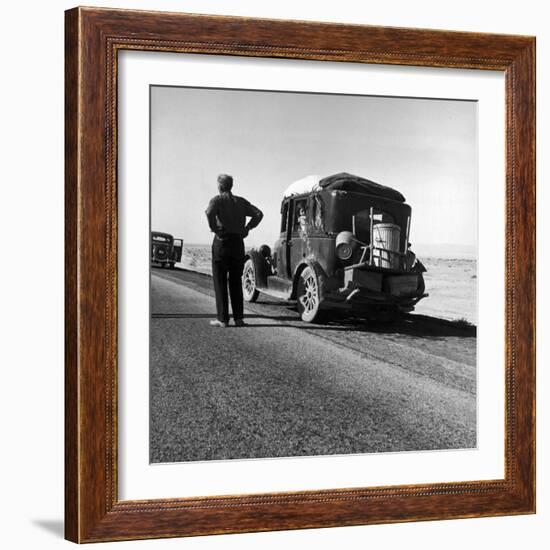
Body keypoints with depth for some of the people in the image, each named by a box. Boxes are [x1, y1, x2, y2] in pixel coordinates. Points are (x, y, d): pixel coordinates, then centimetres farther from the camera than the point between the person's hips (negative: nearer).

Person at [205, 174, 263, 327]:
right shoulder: (241, 201, 13)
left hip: (222, 241, -4)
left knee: (220, 281, 2)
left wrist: (214, 229, -11)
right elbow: (258, 214, 5)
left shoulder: (217, 200, -2)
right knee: (236, 282, 11)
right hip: (238, 242, 4)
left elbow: (209, 212, -24)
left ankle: (223, 319, -1)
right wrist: (246, 228, 4)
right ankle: (238, 318, 8)